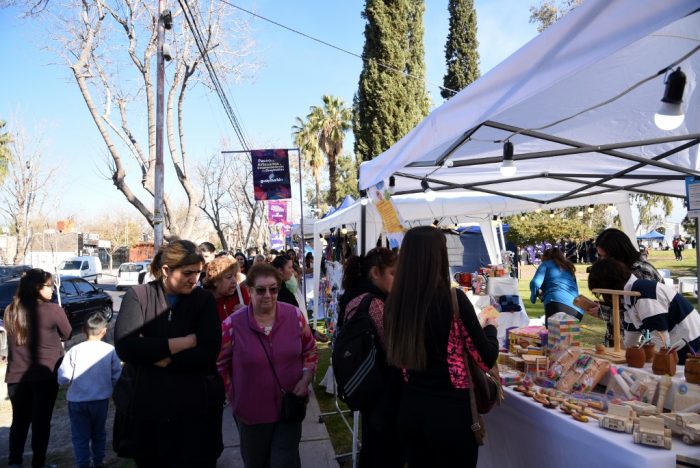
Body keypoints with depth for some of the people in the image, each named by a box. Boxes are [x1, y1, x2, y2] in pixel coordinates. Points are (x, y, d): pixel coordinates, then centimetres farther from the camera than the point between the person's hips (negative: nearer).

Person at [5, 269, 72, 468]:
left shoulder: (10, 311, 0)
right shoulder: (53, 310, -17)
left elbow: (14, 338, 16)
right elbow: (67, 334, -1)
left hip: (16, 375, 4)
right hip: (45, 375, -4)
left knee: (19, 420, 17)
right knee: (41, 421, 9)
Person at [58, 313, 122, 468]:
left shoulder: (75, 350, -10)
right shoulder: (109, 350, -10)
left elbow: (62, 378, -10)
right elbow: (117, 377, -5)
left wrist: (63, 380, 12)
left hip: (77, 401, -1)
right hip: (100, 400, 1)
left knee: (80, 437, 11)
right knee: (99, 433, 21)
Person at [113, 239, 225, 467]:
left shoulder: (204, 299, -2)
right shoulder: (138, 296, -3)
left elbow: (208, 353, -14)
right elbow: (126, 347, -18)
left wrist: (150, 353, -17)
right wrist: (188, 340, -17)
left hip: (195, 410, 0)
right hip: (144, 409, 1)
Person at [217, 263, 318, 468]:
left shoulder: (294, 315, -8)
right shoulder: (232, 324, -15)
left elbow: (310, 351, 5)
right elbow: (220, 365, -1)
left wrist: (305, 380, -6)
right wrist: (234, 395, 0)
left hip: (290, 407, 1)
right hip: (251, 411, 0)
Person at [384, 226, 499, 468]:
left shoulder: (394, 303, -4)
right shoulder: (454, 299, -17)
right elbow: (487, 358, -10)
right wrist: (490, 327, 9)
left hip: (410, 408, 5)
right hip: (450, 410, -4)